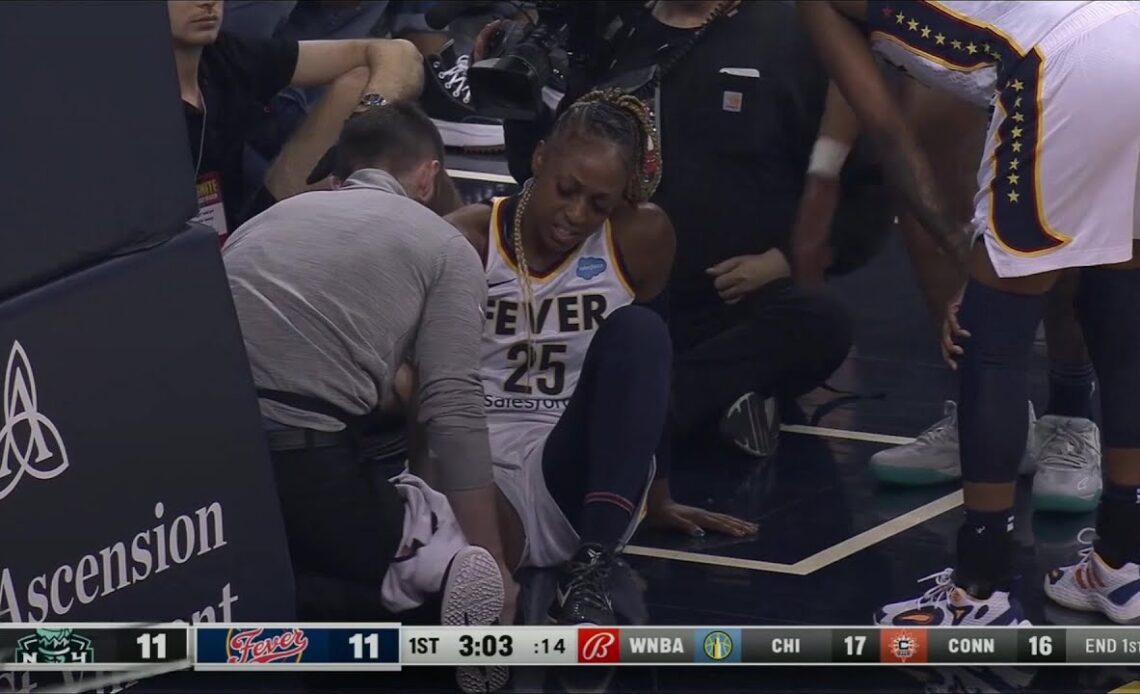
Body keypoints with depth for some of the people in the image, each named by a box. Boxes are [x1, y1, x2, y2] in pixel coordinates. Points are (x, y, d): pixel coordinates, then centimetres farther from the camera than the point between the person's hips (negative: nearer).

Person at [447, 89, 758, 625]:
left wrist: (658, 500, 19)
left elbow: (648, 372, 13)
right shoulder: (468, 240, -3)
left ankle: (588, 574, -30)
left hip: (578, 481, 6)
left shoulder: (641, 237, 2)